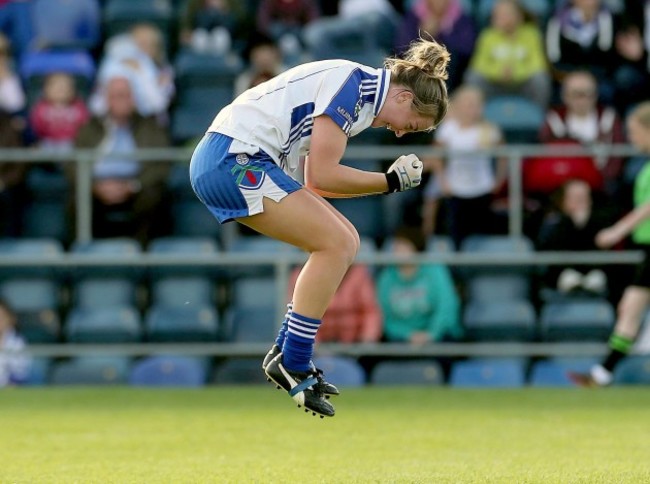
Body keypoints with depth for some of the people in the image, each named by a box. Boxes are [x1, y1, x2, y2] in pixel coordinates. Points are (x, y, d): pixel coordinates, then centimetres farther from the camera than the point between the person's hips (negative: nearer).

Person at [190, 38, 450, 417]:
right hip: (233, 158, -10)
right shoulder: (352, 84, -13)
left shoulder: (360, 92, 17)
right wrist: (390, 182, -6)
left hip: (230, 161, 10)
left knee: (343, 243, 8)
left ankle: (287, 353, 12)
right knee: (335, 243, -12)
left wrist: (390, 179, 8)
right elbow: (322, 176, -16)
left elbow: (317, 180, 15)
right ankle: (291, 363, -8)